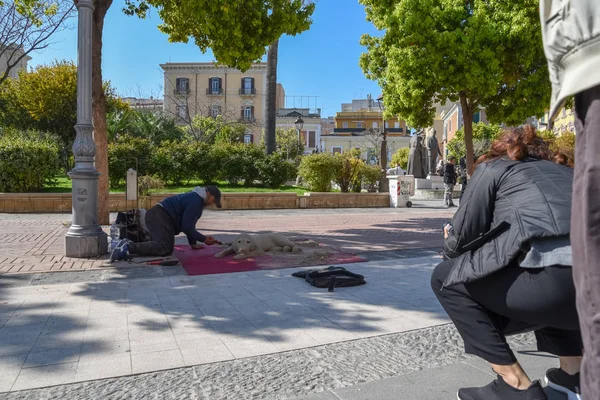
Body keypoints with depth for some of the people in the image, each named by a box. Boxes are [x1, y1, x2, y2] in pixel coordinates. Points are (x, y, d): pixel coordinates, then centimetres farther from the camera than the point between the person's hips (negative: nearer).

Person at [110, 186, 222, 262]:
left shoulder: (196, 199, 20)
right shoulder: (195, 201, -15)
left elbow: (189, 223, 23)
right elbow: (186, 227, -17)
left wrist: (193, 243, 20)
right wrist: (203, 239, -10)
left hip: (157, 217, 11)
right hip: (159, 216, -11)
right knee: (165, 248, -27)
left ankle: (128, 244, 7)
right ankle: (130, 248, -27)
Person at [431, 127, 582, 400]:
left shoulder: (492, 167, 17)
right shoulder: (563, 171, 32)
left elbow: (460, 239, 12)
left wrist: (450, 242, 36)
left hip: (554, 282, -7)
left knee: (446, 278, 11)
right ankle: (574, 374, 31)